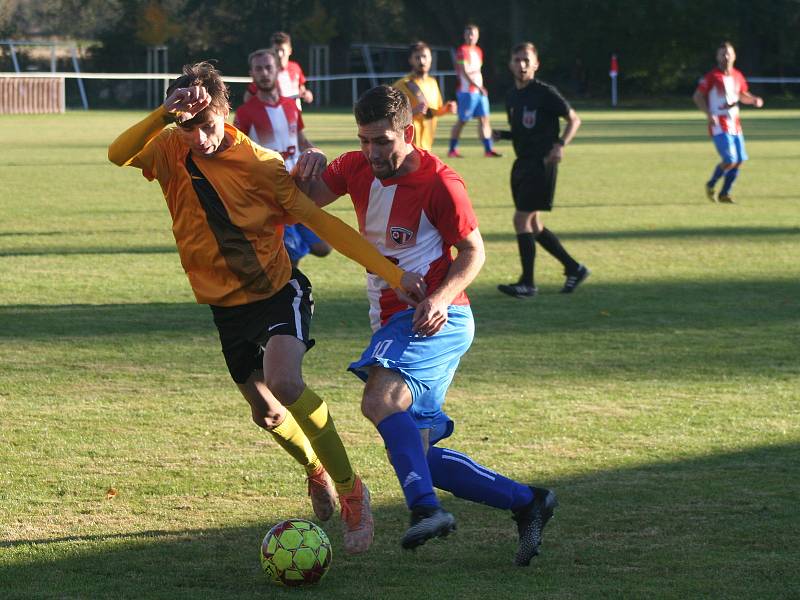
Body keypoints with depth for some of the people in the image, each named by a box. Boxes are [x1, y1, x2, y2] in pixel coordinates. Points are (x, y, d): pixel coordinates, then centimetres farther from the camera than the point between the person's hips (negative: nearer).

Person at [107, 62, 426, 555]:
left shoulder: (259, 164, -17)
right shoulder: (170, 153, -7)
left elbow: (321, 222, -15)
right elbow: (119, 156, -26)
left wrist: (392, 273, -20)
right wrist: (163, 115, -41)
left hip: (279, 291, -5)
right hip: (227, 306, 5)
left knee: (284, 384, -29)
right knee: (266, 411, 13)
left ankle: (351, 489, -12)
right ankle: (317, 471, 46)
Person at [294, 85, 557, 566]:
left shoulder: (438, 182, -11)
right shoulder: (356, 169, 6)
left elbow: (473, 252, -5)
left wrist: (441, 297, -22)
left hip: (434, 320, -8)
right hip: (392, 320, 8)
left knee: (381, 400, -34)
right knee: (415, 454, 4)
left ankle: (426, 508, -39)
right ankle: (526, 502, 10)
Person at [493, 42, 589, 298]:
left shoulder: (545, 93, -10)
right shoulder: (512, 96, 12)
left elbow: (574, 119, -5)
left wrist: (560, 144, -19)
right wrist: (501, 135, 3)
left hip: (542, 163, -8)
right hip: (522, 163, 8)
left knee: (521, 219, -11)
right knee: (533, 224, 11)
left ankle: (527, 283, -4)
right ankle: (574, 269, 24)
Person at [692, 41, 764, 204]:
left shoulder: (738, 76, 11)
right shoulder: (712, 76, -8)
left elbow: (743, 95, 26)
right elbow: (697, 97, -8)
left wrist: (754, 100, 4)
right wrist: (709, 114, -20)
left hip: (735, 125, 7)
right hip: (719, 125, -7)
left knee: (739, 160, 3)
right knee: (730, 160, -16)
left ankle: (724, 193, 17)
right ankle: (710, 185, 8)